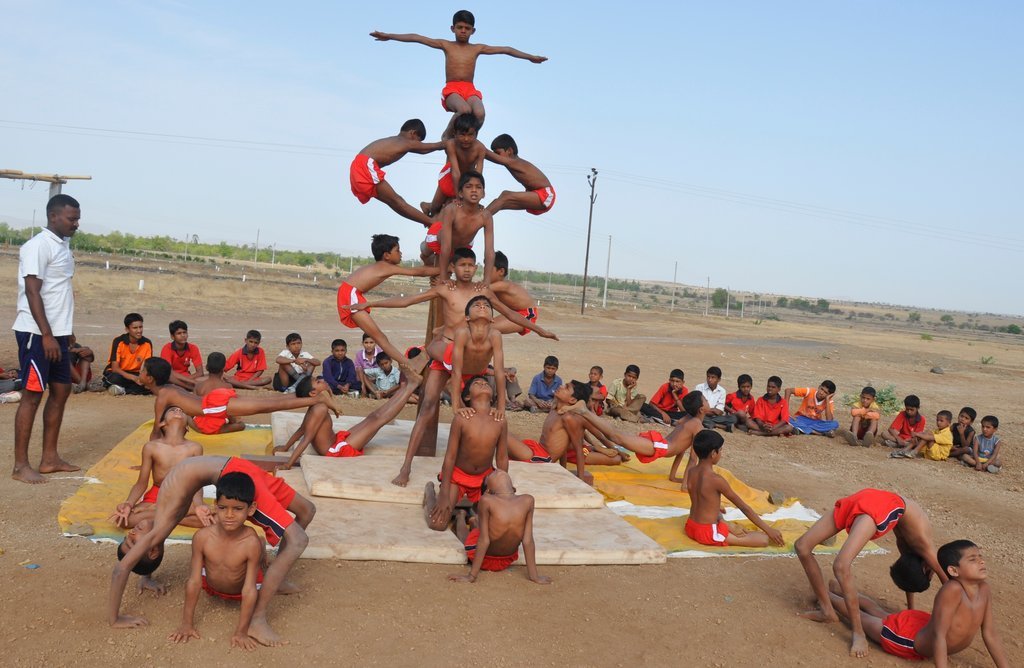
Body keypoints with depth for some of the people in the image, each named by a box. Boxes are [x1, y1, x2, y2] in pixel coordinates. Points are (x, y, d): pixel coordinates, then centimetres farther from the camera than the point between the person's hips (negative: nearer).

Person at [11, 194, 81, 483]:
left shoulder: (63, 245, 13)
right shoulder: (38, 246, -13)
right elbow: (32, 292, -18)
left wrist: (60, 334, 16)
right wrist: (47, 336, -22)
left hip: (57, 332, 9)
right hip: (37, 333, -9)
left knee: (61, 390, 11)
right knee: (33, 394, -5)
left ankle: (49, 458, 20)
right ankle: (20, 465, 3)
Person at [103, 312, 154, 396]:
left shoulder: (147, 343, -8)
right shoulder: (118, 341, -15)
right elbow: (115, 368, -19)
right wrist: (134, 378, -34)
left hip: (135, 374, 2)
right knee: (116, 378, -38)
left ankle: (123, 389, -19)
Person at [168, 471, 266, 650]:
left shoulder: (251, 543, -37)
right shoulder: (202, 537, -30)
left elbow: (249, 590, -30)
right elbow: (194, 581, -21)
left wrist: (241, 631, -27)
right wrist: (187, 624, -15)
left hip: (239, 592, -2)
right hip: (211, 586, 2)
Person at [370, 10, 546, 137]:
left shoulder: (477, 48, 15)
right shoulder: (446, 45, 12)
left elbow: (505, 50, 16)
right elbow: (417, 38, 7)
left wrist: (530, 57, 13)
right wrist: (389, 36, 3)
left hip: (470, 90, 2)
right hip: (451, 89, -2)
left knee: (479, 113, -32)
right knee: (464, 110, -36)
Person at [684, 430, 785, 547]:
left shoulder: (691, 472, 0)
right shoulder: (716, 480, -21)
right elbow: (744, 508, -13)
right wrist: (769, 530, -5)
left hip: (691, 527, 7)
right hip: (709, 533, -7)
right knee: (764, 539, -9)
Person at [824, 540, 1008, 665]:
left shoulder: (984, 590, -20)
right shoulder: (953, 590, -41)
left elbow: (990, 635, -11)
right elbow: (939, 635, -41)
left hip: (923, 624, 7)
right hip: (906, 637, -7)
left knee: (881, 613, 32)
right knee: (857, 616, 18)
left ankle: (841, 588, 56)